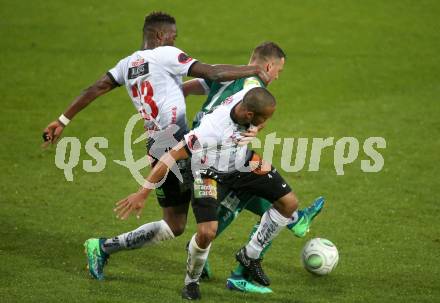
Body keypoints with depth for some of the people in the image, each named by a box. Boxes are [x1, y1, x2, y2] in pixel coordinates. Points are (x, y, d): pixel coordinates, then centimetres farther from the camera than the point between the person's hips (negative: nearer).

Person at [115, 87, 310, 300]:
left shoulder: (249, 96, -28)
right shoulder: (211, 129, -43)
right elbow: (172, 156, -36)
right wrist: (142, 194, -33)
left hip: (244, 163, 6)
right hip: (211, 173, -6)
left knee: (289, 203, 2)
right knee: (207, 232, -21)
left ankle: (250, 255, 20)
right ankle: (191, 281, 10)